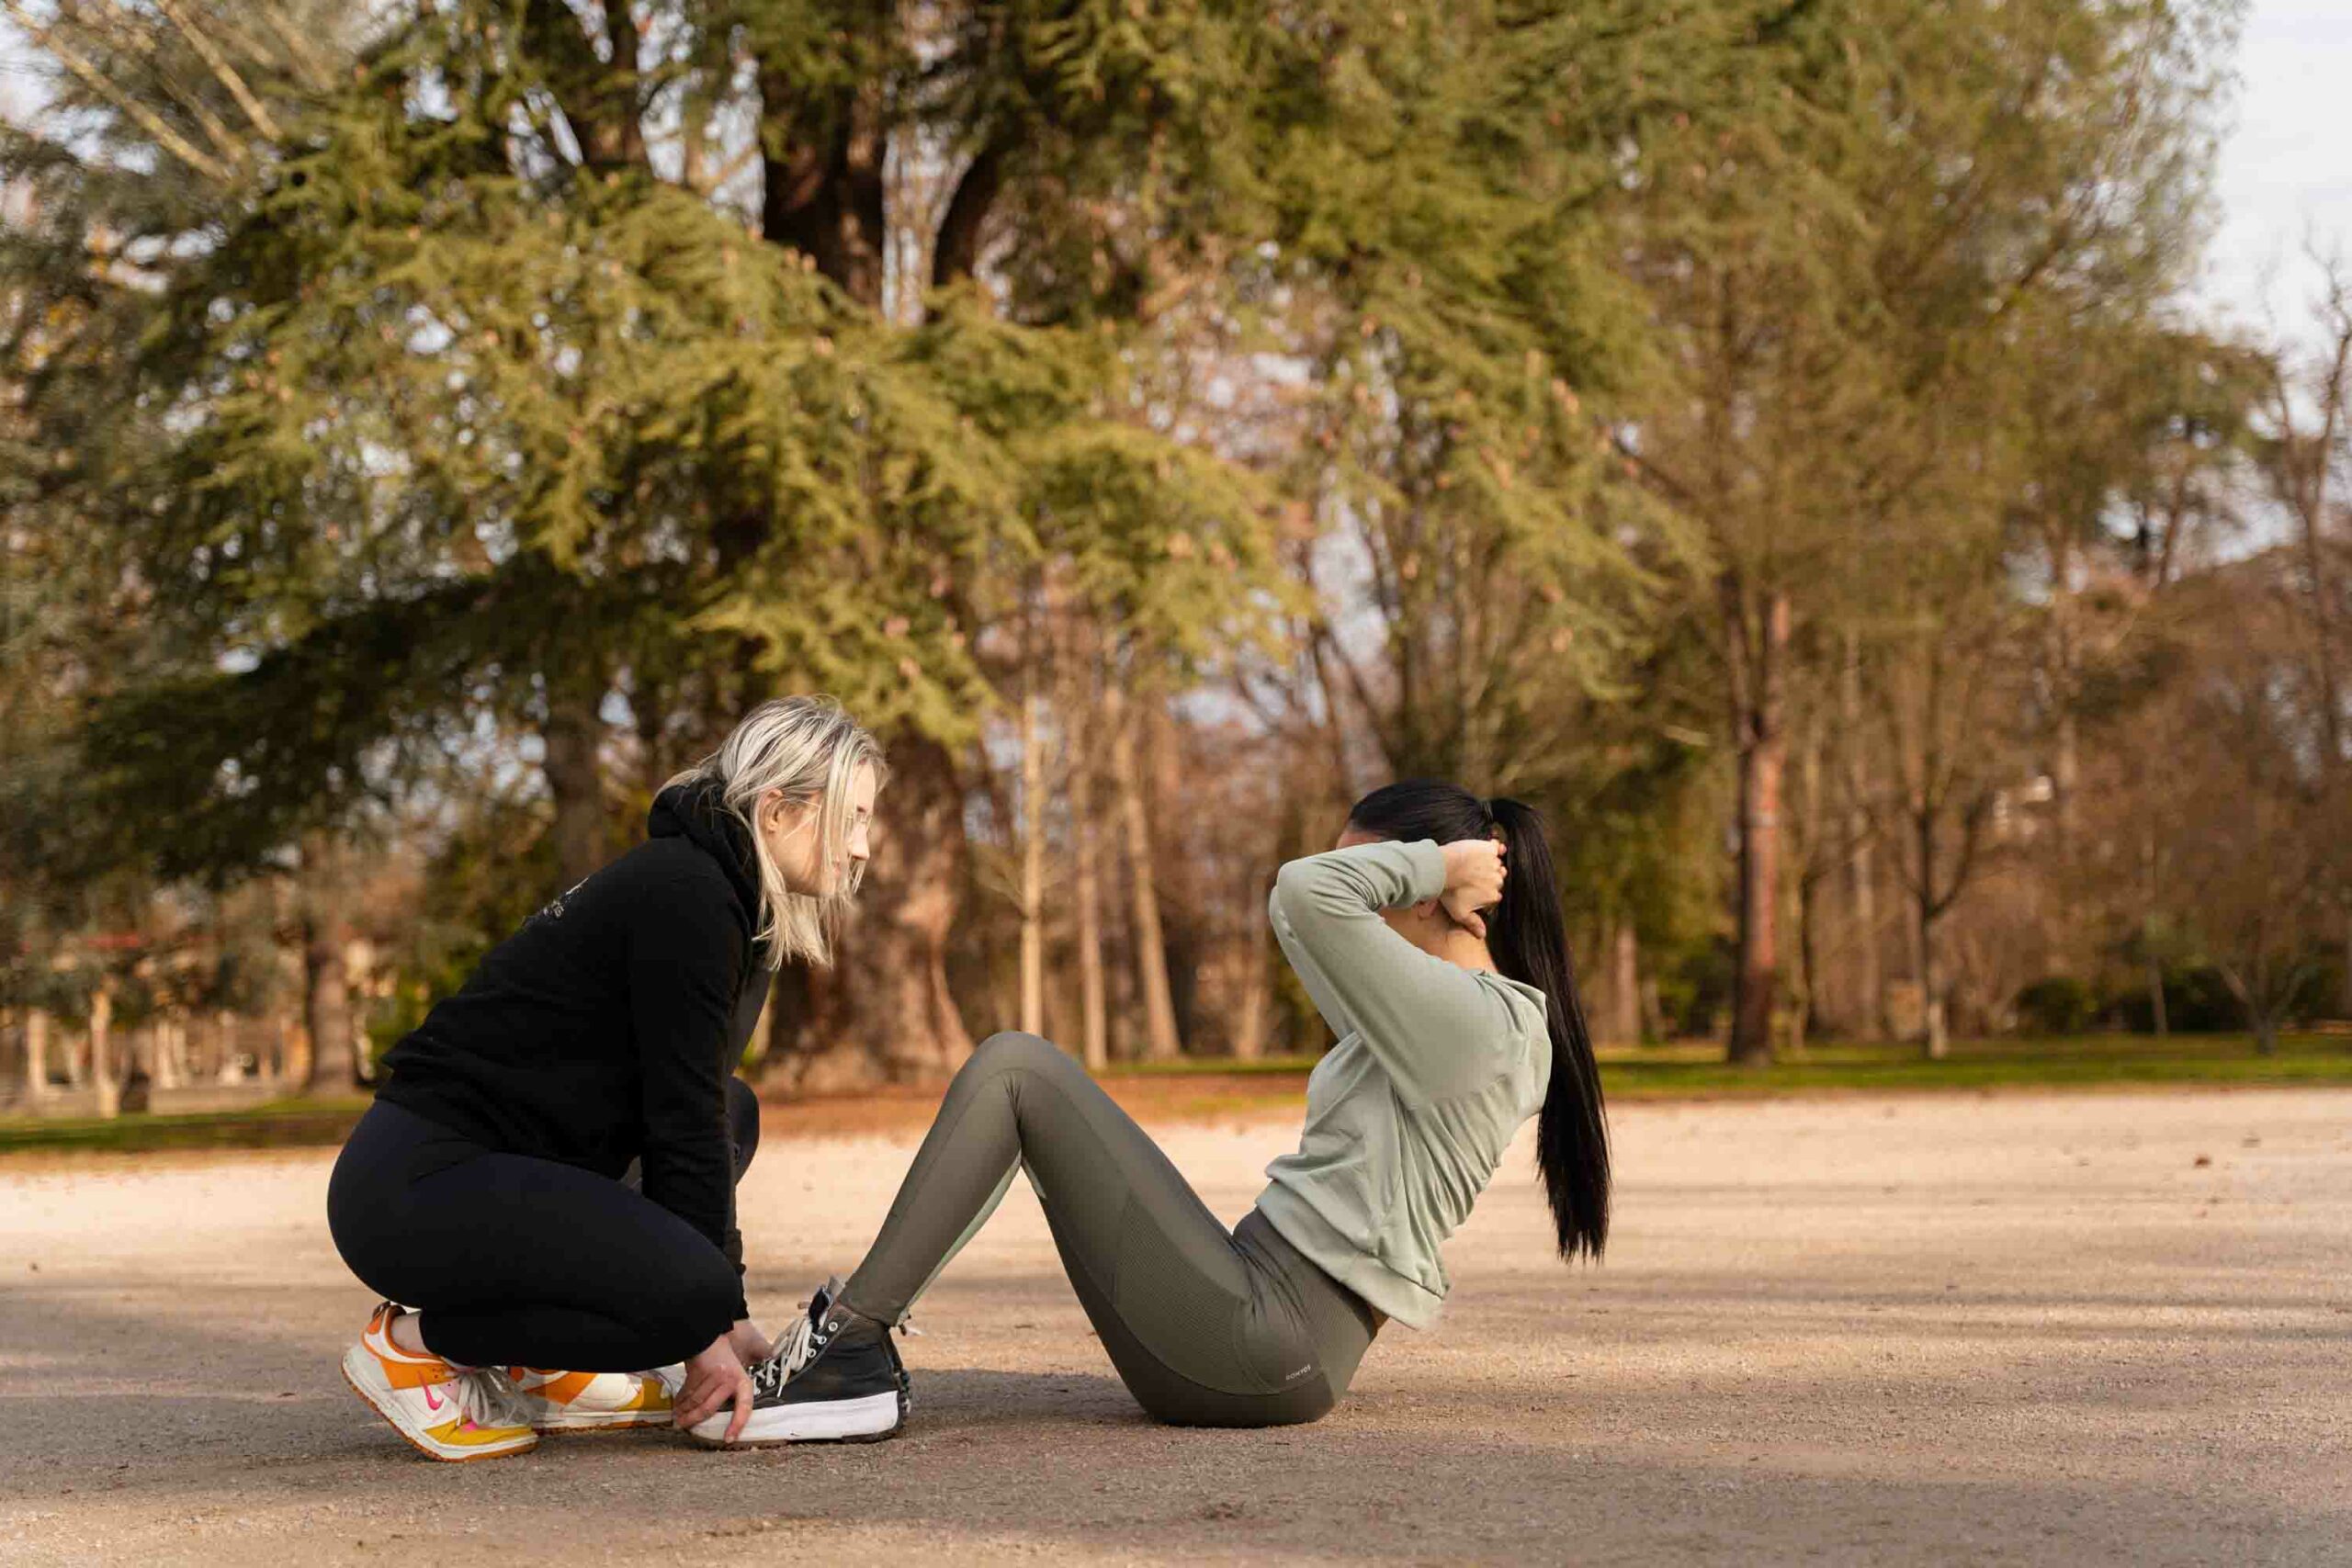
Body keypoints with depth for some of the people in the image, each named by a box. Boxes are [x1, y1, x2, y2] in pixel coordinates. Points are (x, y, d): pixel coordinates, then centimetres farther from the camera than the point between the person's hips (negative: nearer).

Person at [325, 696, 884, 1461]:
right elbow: (681, 1121, -15)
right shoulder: (683, 897, -15)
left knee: (734, 1112, 18)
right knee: (684, 1292, -25)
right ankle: (416, 1340, -5)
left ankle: (548, 1367, 11)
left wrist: (725, 1313, 13)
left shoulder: (722, 896, 15)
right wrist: (711, 1321, -9)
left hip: (489, 1167, 11)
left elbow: (698, 1111, 17)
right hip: (415, 1188, -11)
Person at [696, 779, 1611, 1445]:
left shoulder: (1472, 1022, -13)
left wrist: (1437, 863, -7)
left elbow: (1305, 896, -22)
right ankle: (851, 1356, 2)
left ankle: (852, 1345, -9)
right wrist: (1434, 861, 17)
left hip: (1261, 1341, -10)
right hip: (1259, 1314, 10)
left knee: (1015, 1070, -10)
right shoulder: (1461, 1016, 17)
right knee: (1014, 1072, 13)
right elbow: (1299, 917, 29)